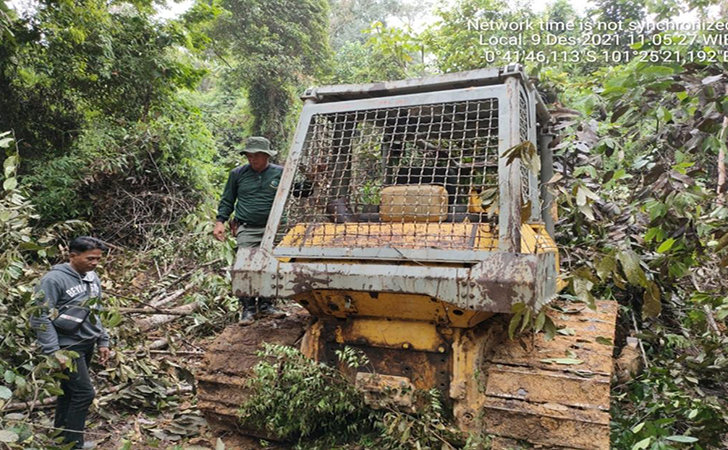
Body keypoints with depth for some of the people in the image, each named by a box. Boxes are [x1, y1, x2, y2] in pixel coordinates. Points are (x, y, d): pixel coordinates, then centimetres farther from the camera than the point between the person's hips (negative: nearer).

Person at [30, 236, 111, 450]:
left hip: (87, 345, 7)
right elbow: (40, 317, -18)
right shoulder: (54, 279, -18)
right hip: (68, 346, -7)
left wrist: (102, 341, 14)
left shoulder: (93, 278, 6)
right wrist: (53, 351, -20)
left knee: (70, 390, 17)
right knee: (85, 392, -6)